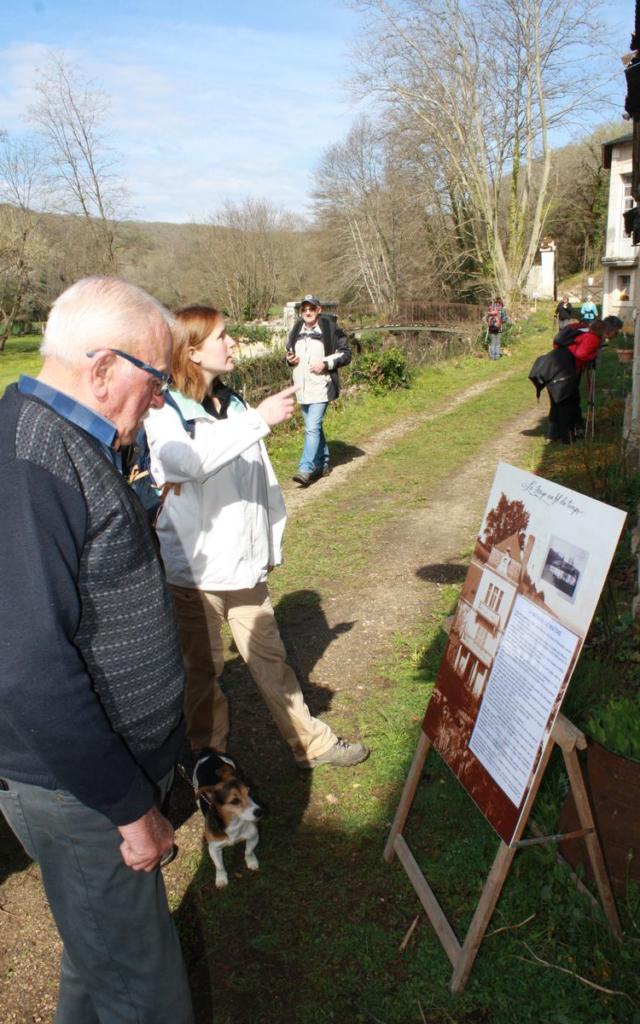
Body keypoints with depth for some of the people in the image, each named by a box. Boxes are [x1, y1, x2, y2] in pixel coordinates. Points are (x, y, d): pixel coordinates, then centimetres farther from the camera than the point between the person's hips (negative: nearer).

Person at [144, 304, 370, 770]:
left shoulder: (232, 403, 8)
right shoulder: (163, 412, -11)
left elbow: (262, 479, 12)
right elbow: (189, 461, -34)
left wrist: (272, 541, 13)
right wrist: (259, 419, -33)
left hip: (245, 558, 5)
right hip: (194, 564, -5)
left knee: (270, 655, 16)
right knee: (204, 667, 10)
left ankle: (312, 742, 28)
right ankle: (210, 755, 30)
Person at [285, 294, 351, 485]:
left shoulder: (330, 328, -6)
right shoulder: (296, 330, 10)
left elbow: (346, 353, -3)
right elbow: (290, 352, 25)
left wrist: (326, 363, -16)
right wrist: (289, 359, 1)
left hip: (321, 386, -6)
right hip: (302, 387, 7)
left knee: (312, 427, -15)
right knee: (314, 427, 16)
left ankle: (305, 469, -16)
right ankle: (323, 464, 29)